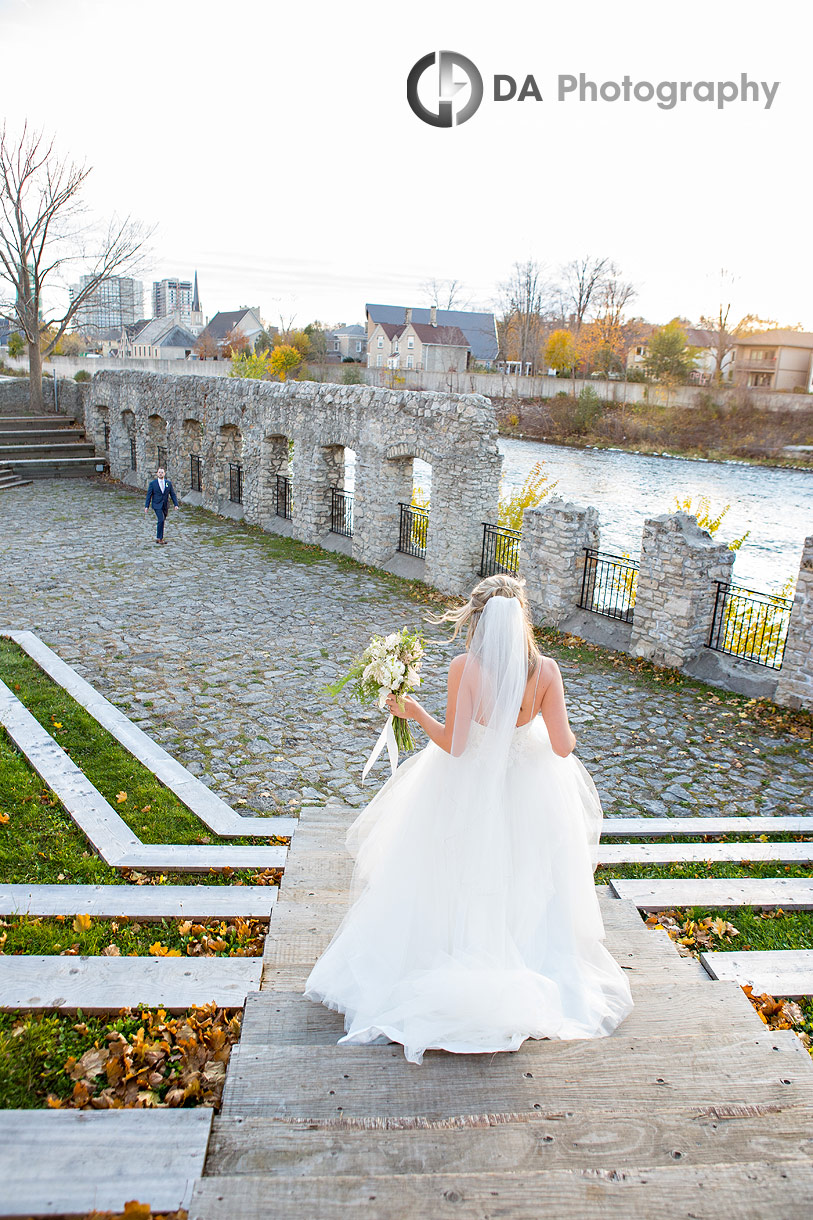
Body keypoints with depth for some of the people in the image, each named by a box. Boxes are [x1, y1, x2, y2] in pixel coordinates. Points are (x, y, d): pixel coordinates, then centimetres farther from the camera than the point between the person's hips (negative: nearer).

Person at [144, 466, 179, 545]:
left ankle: (158, 537, 24)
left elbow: (173, 494, 5)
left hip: (165, 505, 4)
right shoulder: (152, 483, -3)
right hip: (157, 505, -4)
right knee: (161, 520, -17)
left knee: (162, 521, 11)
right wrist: (147, 506, -5)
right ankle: (160, 539, -10)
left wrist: (176, 504, -5)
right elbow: (149, 495, -1)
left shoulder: (168, 483, 4)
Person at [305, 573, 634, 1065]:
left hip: (471, 792, -2)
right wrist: (570, 738, 8)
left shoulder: (465, 668, -25)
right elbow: (562, 746, -15)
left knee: (459, 887, 21)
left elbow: (454, 744, -21)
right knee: (525, 887, 25)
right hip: (528, 794, 2)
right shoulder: (546, 670, -19)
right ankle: (536, 964, 42)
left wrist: (415, 712, -6)